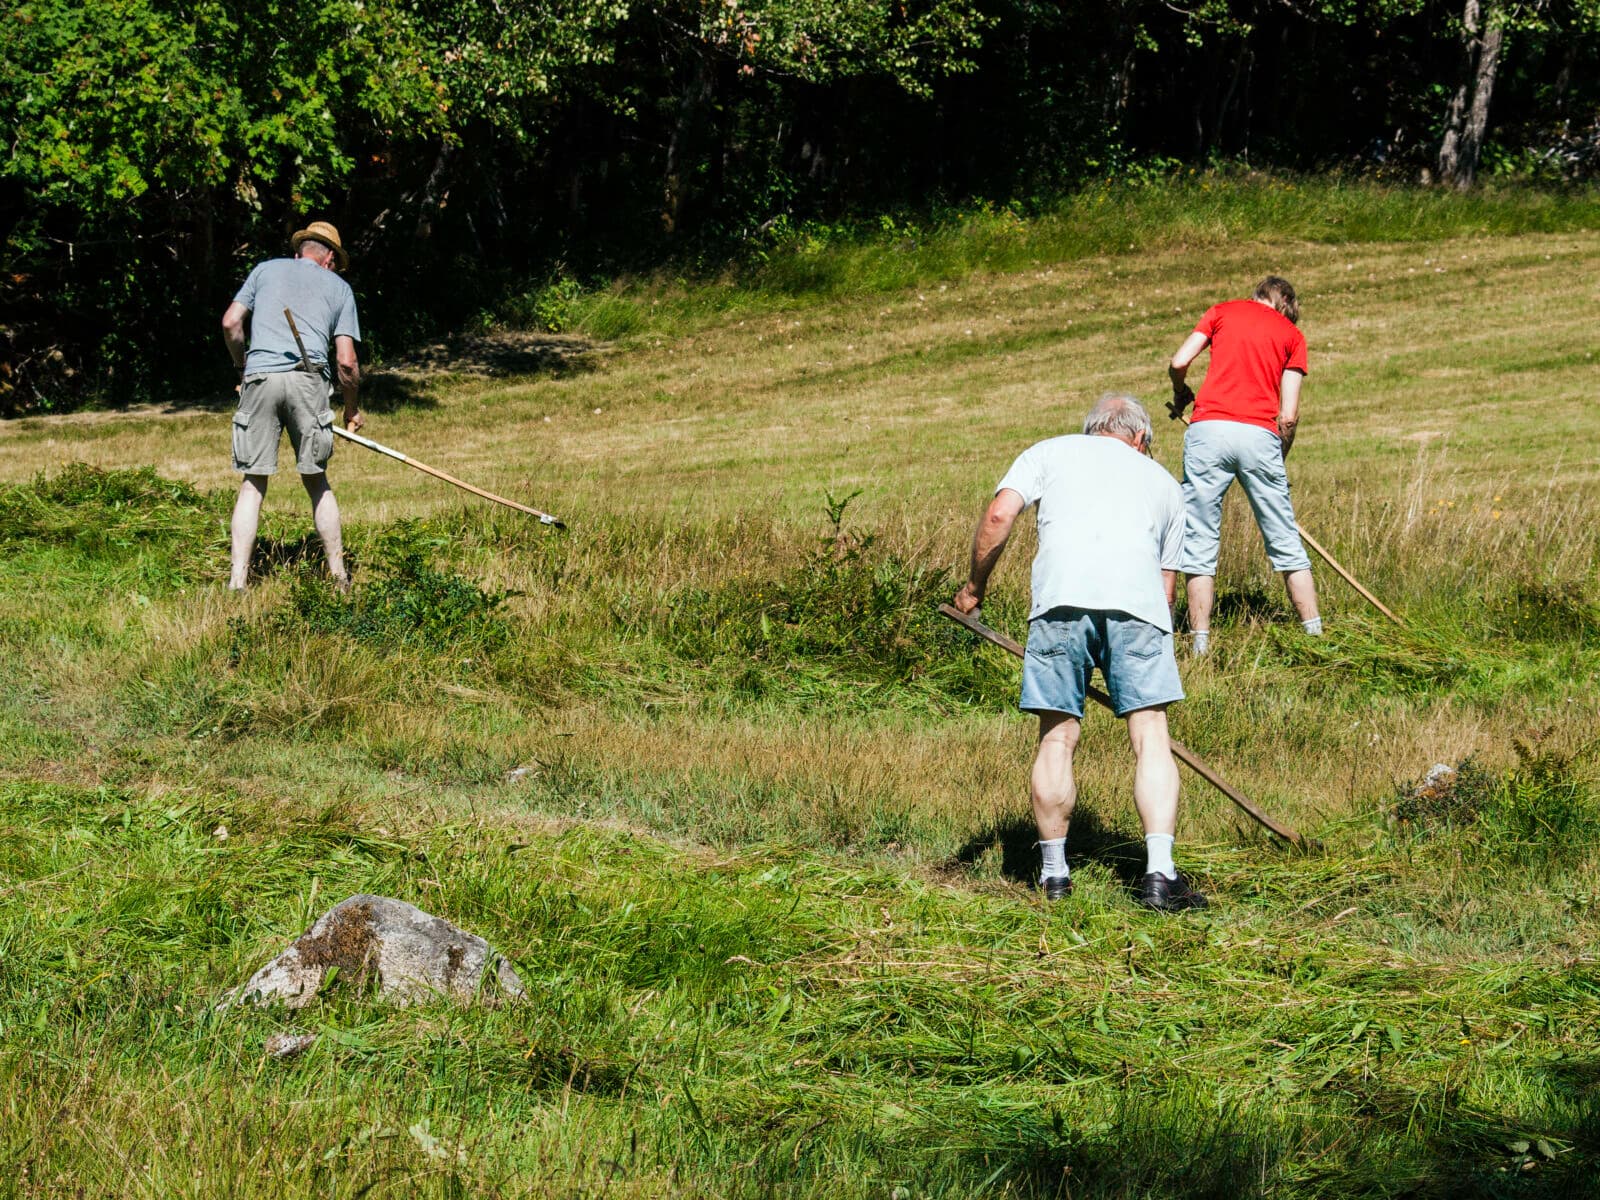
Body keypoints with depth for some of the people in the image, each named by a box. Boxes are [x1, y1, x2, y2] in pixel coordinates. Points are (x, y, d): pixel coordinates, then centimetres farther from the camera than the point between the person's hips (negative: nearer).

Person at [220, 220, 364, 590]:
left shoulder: (266, 269, 22)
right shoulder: (339, 288, 20)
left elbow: (231, 323, 12)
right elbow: (346, 361, 12)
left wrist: (243, 366, 28)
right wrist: (352, 410, 26)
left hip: (260, 378, 0)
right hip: (307, 379, 0)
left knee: (252, 484, 1)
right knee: (316, 481, 10)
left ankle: (238, 580, -7)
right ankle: (338, 576, 12)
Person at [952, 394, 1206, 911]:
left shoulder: (1049, 452, 27)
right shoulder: (1162, 480, 32)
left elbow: (999, 515, 10)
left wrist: (975, 586, 20)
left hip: (1061, 597, 0)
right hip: (1137, 598, 1)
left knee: (1057, 739, 8)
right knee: (1151, 738, 2)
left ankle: (1054, 872, 14)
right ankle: (1159, 874, -8)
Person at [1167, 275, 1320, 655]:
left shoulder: (1223, 311, 17)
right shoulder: (1292, 335, 16)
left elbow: (1178, 363, 6)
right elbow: (1289, 415, 7)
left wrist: (1182, 395, 26)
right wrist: (1278, 463, 19)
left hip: (1209, 428, 0)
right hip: (1260, 435, 0)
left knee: (1200, 545, 4)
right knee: (1286, 544, 10)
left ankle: (1200, 644, 1)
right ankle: (1315, 636, 11)